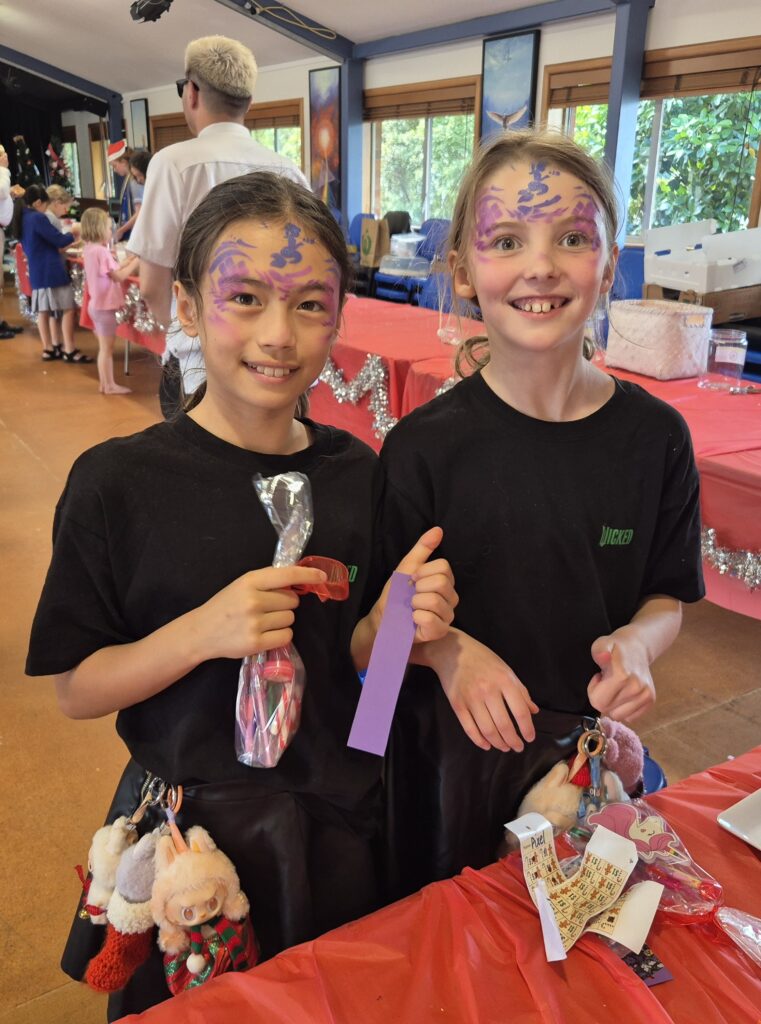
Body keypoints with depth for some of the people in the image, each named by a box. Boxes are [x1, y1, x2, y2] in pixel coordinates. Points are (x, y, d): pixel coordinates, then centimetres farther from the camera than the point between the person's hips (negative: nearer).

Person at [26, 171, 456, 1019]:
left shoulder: (354, 471, -6)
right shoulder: (118, 482, -16)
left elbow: (346, 655, 4)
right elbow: (76, 689, -11)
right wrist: (203, 631, -27)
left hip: (342, 821, 4)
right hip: (190, 824, -3)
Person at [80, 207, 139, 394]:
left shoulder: (90, 249, 9)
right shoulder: (101, 251, -20)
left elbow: (113, 270, 10)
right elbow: (119, 276, -20)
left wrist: (130, 260, 6)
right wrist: (136, 261, -12)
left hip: (98, 305, 9)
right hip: (105, 306, -9)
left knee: (104, 347, 17)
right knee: (107, 348, -1)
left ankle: (104, 383, 24)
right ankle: (109, 385, 6)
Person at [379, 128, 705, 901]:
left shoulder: (654, 436, -9)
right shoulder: (424, 445, -15)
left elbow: (668, 595, 2)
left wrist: (635, 645, -18)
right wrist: (449, 651, -26)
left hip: (588, 744, 2)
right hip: (452, 748, -1)